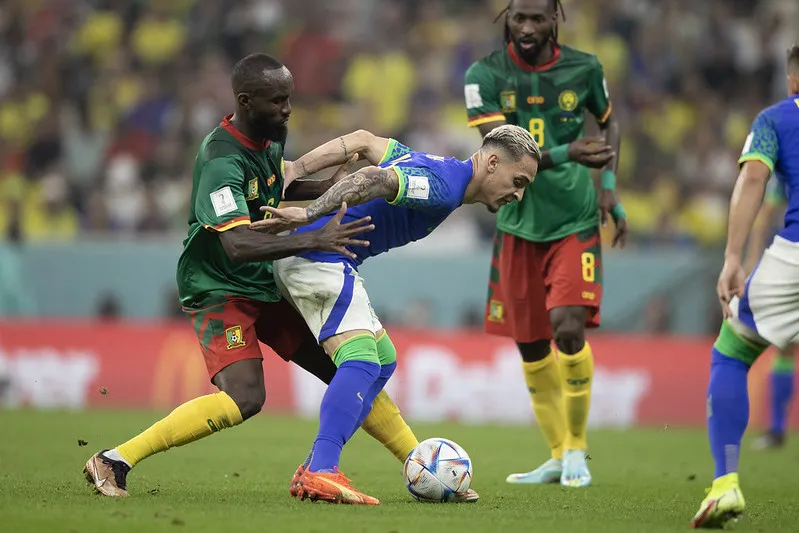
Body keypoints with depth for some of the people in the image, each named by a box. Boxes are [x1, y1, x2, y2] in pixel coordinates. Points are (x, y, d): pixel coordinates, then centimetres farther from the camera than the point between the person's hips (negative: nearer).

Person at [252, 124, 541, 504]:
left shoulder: (434, 167, 17)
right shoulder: (443, 185, -15)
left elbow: (364, 140, 21)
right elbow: (373, 180, -28)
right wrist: (309, 215, -31)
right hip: (320, 258, -11)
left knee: (382, 359, 14)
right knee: (362, 362, -21)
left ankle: (313, 470, 6)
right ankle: (320, 473, -36)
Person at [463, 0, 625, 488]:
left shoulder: (583, 69, -2)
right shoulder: (485, 76, -7)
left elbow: (609, 122, 18)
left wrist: (609, 184, 5)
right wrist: (567, 154, -32)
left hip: (575, 221, -1)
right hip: (519, 224, 1)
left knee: (568, 329, -19)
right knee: (531, 348, 7)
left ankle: (577, 449, 1)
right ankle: (558, 457, 24)